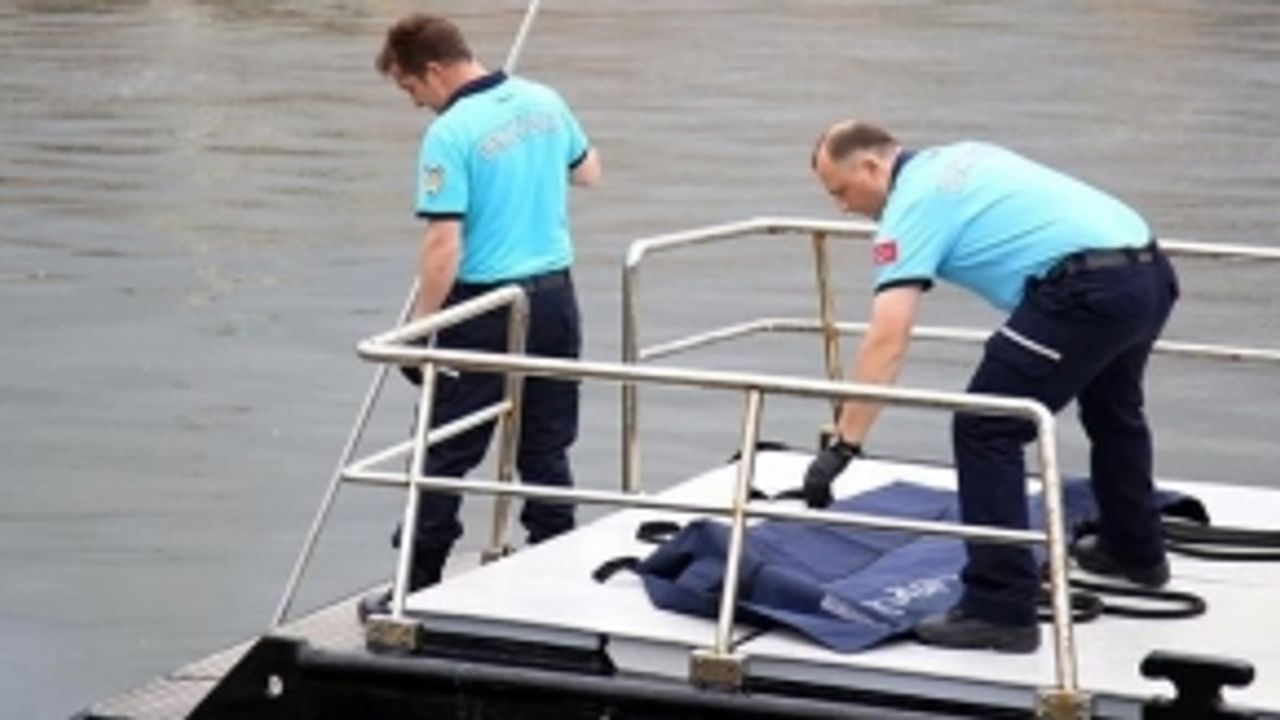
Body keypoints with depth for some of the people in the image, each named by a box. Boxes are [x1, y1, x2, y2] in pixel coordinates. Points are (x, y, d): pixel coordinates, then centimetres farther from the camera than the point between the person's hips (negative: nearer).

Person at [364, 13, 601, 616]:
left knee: (446, 454, 3)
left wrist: (419, 327, -14)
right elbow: (589, 171, 21)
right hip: (553, 295, 6)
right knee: (546, 448, 13)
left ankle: (418, 587, 8)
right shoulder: (545, 102, 3)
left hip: (484, 307, -6)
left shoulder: (449, 135, -18)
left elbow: (443, 245, -21)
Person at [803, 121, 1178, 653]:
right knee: (1112, 410, 34)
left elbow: (887, 340, -13)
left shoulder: (912, 205, -3)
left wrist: (843, 446, -15)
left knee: (984, 430, -6)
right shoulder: (957, 160, 23)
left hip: (1087, 289, -10)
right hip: (1151, 272, 10)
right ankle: (1135, 551, 54)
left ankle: (1000, 609, -8)